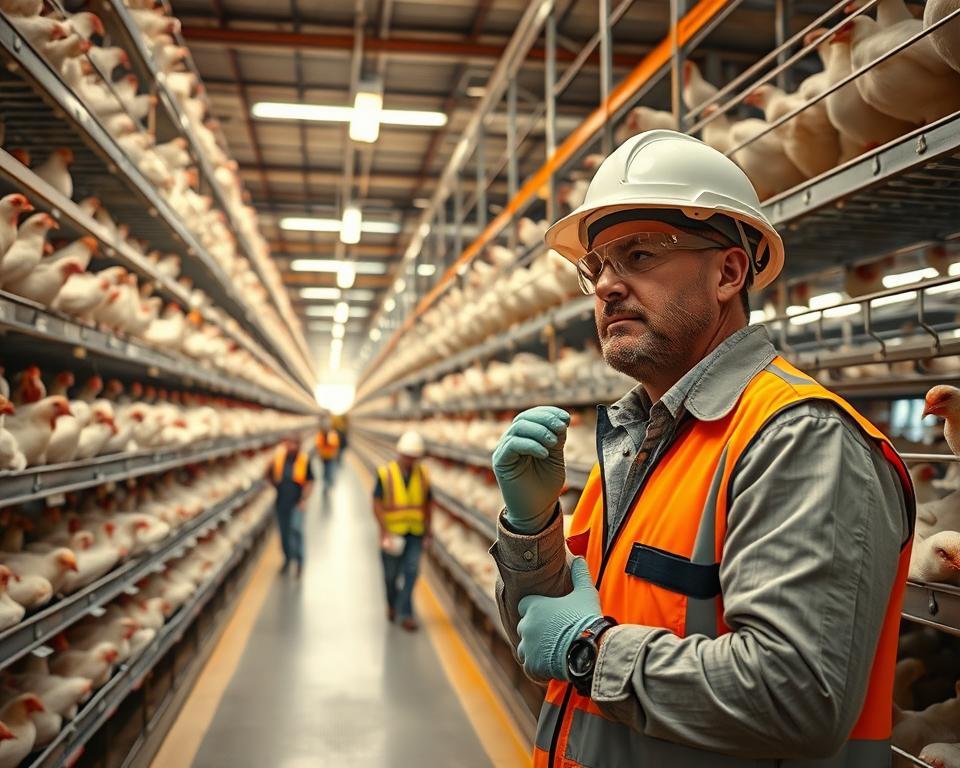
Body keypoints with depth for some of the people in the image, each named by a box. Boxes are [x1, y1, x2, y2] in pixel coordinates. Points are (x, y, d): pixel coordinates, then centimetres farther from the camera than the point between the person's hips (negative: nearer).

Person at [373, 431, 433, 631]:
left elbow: (428, 504, 7)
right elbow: (377, 504, -10)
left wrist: (428, 532, 6)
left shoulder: (423, 474, -1)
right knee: (391, 574, 11)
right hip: (392, 532, -2)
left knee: (411, 571, -7)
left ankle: (405, 613, -1)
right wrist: (385, 532, -15)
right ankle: (392, 604, 36)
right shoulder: (385, 474, -11)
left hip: (415, 532, 2)